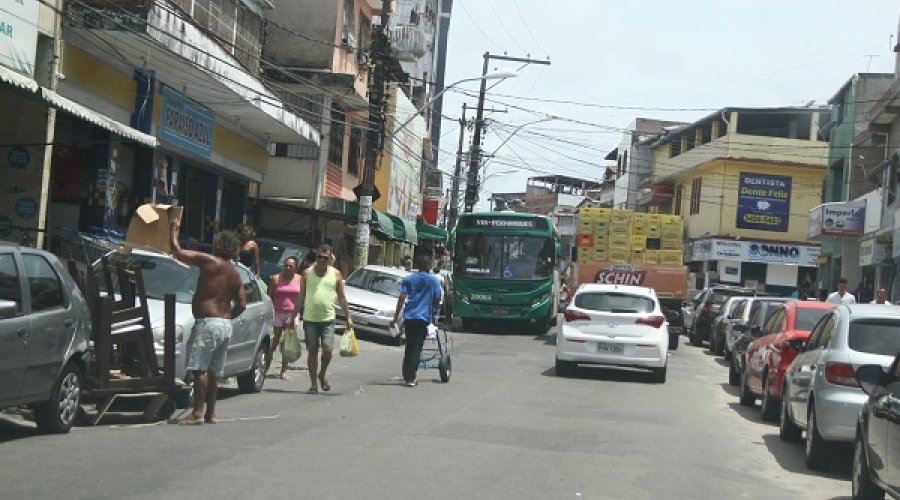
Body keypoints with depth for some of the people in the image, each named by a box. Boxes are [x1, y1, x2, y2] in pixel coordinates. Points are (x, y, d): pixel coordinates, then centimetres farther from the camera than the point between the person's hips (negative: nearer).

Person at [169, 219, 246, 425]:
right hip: (226, 326, 8)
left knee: (199, 369, -7)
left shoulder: (209, 261, -9)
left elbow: (177, 251, -6)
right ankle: (210, 413, 14)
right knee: (213, 371, 12)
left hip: (207, 322, -8)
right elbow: (242, 304, 13)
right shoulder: (234, 273, 13)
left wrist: (173, 228, 9)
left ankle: (198, 412, -11)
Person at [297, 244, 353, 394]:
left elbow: (342, 298, 9)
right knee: (312, 352, 3)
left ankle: (322, 375, 17)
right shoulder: (307, 273, 5)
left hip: (327, 319, 0)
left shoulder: (336, 274, 5)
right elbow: (301, 297, 9)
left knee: (327, 350, -10)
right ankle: (313, 383, 11)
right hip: (310, 319, 1)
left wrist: (348, 317, 4)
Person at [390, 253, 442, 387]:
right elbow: (437, 299, 4)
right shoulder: (433, 280, 1)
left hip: (409, 316, 3)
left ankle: (406, 376, 19)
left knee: (409, 346, 15)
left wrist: (396, 316, -1)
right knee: (416, 347, -2)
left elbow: (402, 298, -2)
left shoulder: (408, 279, 6)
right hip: (423, 317, -3)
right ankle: (410, 378, -9)